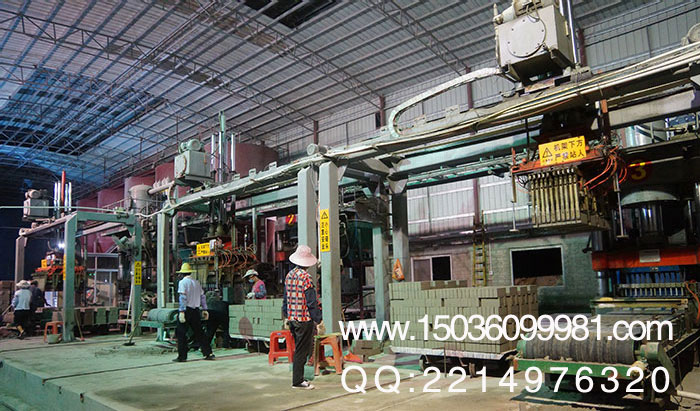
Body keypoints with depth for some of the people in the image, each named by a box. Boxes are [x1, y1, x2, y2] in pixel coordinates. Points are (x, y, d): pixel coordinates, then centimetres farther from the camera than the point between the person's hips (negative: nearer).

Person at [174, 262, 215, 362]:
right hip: (196, 310, 6)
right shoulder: (196, 282, 12)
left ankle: (182, 356, 4)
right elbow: (202, 297, 14)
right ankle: (208, 353, 9)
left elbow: (183, 298, -16)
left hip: (186, 310, -6)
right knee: (198, 333, 11)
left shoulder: (182, 282, -6)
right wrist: (204, 309, 18)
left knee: (181, 334, 3)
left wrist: (181, 311, -18)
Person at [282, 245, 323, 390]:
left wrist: (286, 316, 22)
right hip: (304, 319, -7)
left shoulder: (289, 275, 7)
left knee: (299, 348, 17)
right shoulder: (306, 277, -16)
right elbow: (311, 302, -16)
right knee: (302, 350, 2)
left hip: (292, 318, 7)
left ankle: (298, 378, 24)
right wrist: (319, 320, -9)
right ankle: (298, 381, 8)